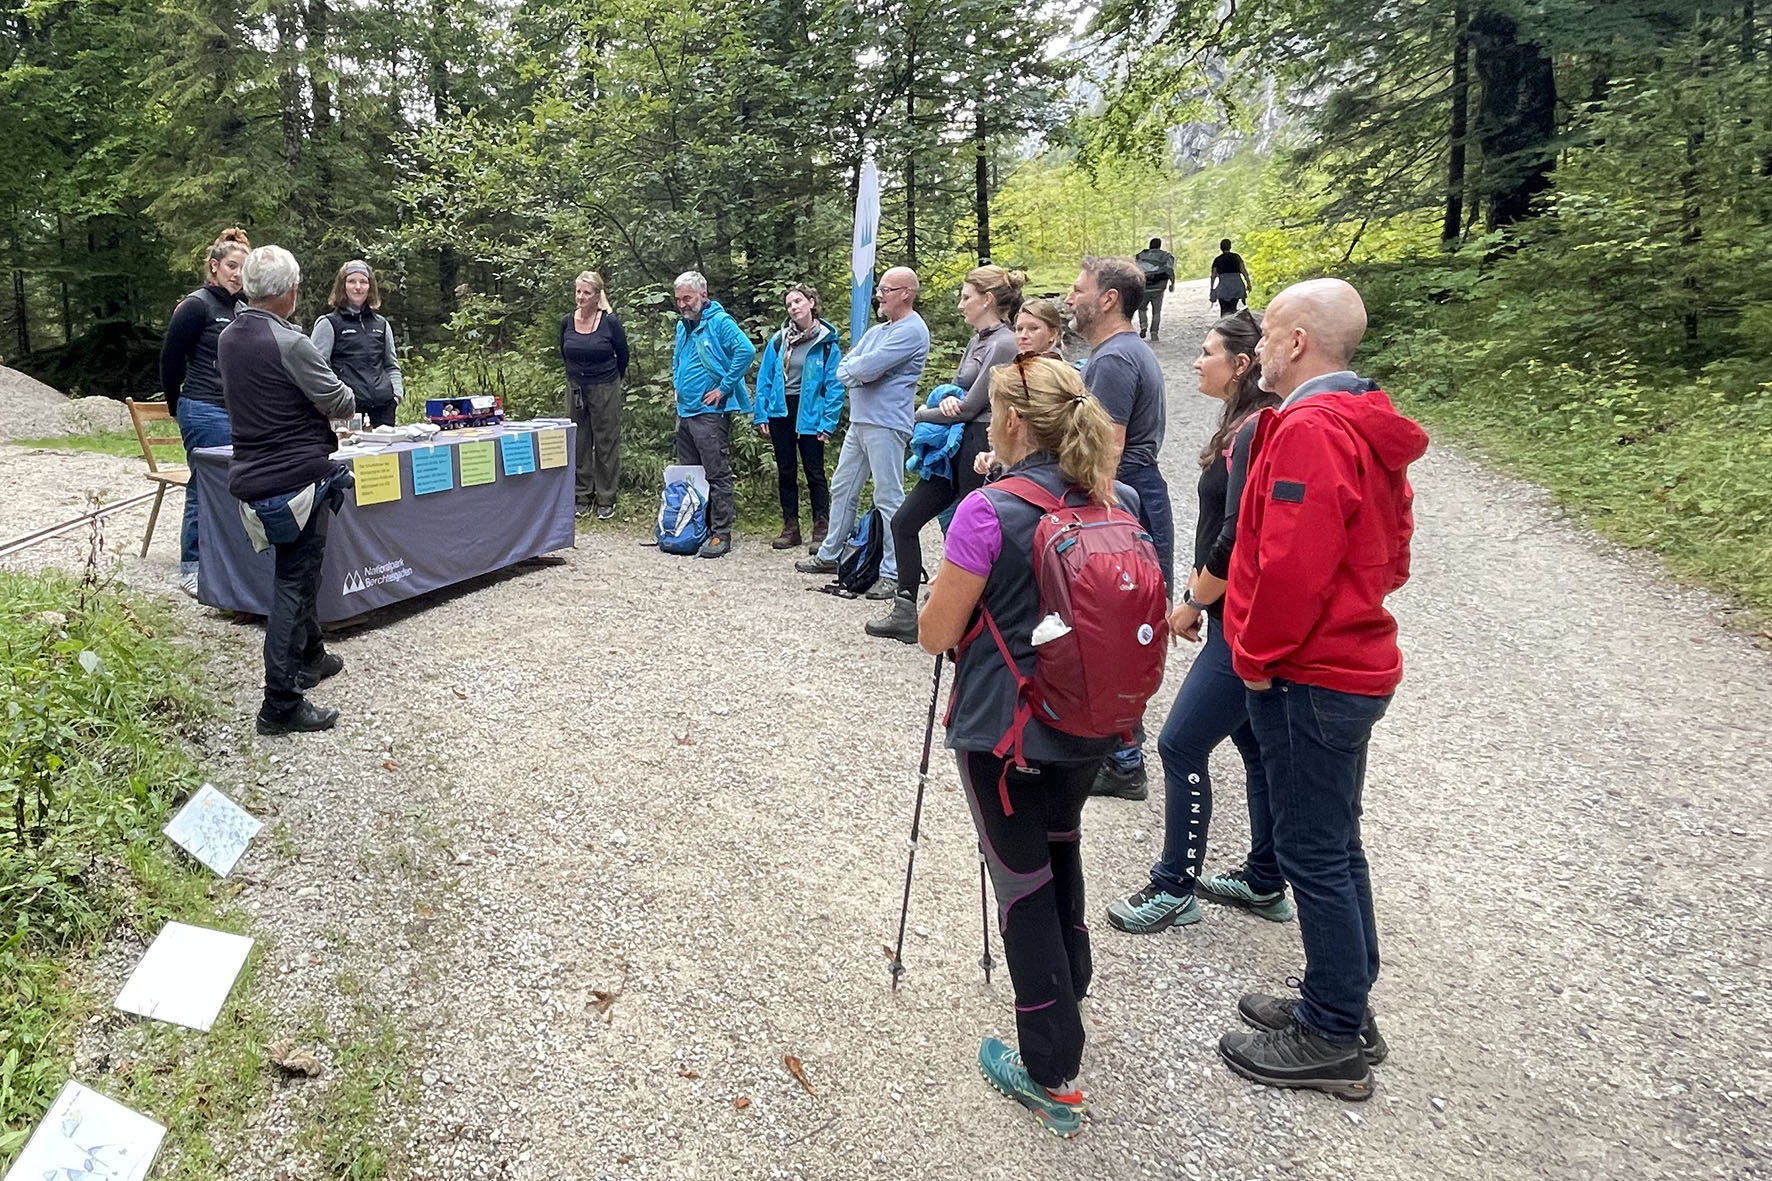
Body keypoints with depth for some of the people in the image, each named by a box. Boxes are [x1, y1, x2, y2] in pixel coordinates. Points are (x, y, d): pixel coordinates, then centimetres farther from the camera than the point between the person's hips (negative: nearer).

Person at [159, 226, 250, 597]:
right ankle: (191, 569, 7)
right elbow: (171, 358, -4)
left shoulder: (242, 308, 13)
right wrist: (177, 406, 4)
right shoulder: (197, 306, -8)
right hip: (205, 412, -7)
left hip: (238, 412, 7)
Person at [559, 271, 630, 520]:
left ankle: (606, 499, 12)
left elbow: (623, 356, 3)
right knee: (578, 443, 8)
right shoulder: (566, 322, -1)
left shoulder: (611, 322, -11)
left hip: (605, 390, -4)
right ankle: (581, 496, 19)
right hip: (575, 389, 4)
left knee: (606, 444, 3)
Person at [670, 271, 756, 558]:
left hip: (711, 412, -9)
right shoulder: (682, 326, 16)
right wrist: (677, 386, 18)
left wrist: (724, 388, -20)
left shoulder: (720, 322, -11)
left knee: (717, 475, -7)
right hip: (684, 411, 9)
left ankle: (721, 535, -4)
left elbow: (747, 351, -25)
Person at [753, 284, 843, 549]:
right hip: (780, 413, 4)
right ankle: (790, 528, 19)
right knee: (785, 472, 10)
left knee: (815, 472, 0)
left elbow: (835, 387, -7)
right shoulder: (778, 341, 4)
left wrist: (828, 423, -14)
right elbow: (764, 379, 5)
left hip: (809, 415, -4)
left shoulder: (827, 343, -5)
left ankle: (821, 530, 6)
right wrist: (761, 415, -2)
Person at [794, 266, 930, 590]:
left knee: (888, 499, -6)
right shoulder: (876, 331, 19)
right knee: (842, 489, 16)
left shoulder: (912, 330, -11)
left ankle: (893, 573, -2)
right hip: (858, 422, 10)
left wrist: (853, 365, 1)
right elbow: (843, 371, 14)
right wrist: (861, 370, -7)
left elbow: (868, 368, -20)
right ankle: (829, 555, 29)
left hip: (886, 426, -10)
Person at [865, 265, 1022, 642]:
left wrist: (921, 415, -2)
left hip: (980, 449, -10)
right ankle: (905, 614, 18)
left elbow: (971, 406, -16)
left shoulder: (1003, 345, -15)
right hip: (955, 447, 10)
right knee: (904, 520, 10)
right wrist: (947, 400, -5)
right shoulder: (978, 339, 14)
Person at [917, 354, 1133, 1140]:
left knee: (1024, 880, 6)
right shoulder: (1120, 503, 0)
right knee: (1060, 849, 27)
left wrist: (963, 607, 6)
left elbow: (935, 635, -14)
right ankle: (1067, 993, 49)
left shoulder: (989, 512, -20)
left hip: (1004, 728, -6)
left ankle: (1052, 1075, 16)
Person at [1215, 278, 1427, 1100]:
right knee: (1334, 845, 19)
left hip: (1308, 678, -10)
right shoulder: (1368, 429, 12)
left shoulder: (1310, 430, -21)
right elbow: (1390, 556, 18)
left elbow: (1291, 569, -26)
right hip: (1352, 662, 10)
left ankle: (1333, 1041, 15)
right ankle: (1343, 1011, 32)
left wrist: (1255, 658, -13)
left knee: (1314, 855, 1)